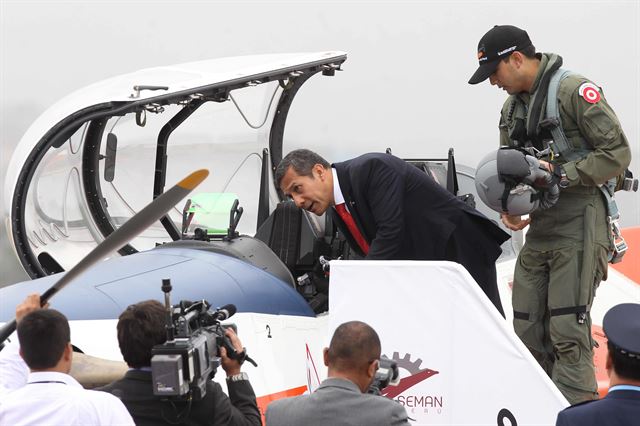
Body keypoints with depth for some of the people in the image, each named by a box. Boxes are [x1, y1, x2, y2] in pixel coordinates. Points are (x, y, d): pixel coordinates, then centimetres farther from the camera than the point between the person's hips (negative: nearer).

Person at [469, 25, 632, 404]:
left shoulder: (574, 91, -11)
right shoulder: (512, 108, 15)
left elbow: (618, 154, -14)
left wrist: (560, 174, -18)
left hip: (578, 228, -8)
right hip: (538, 230, 8)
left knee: (568, 333, -12)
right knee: (528, 330, 9)